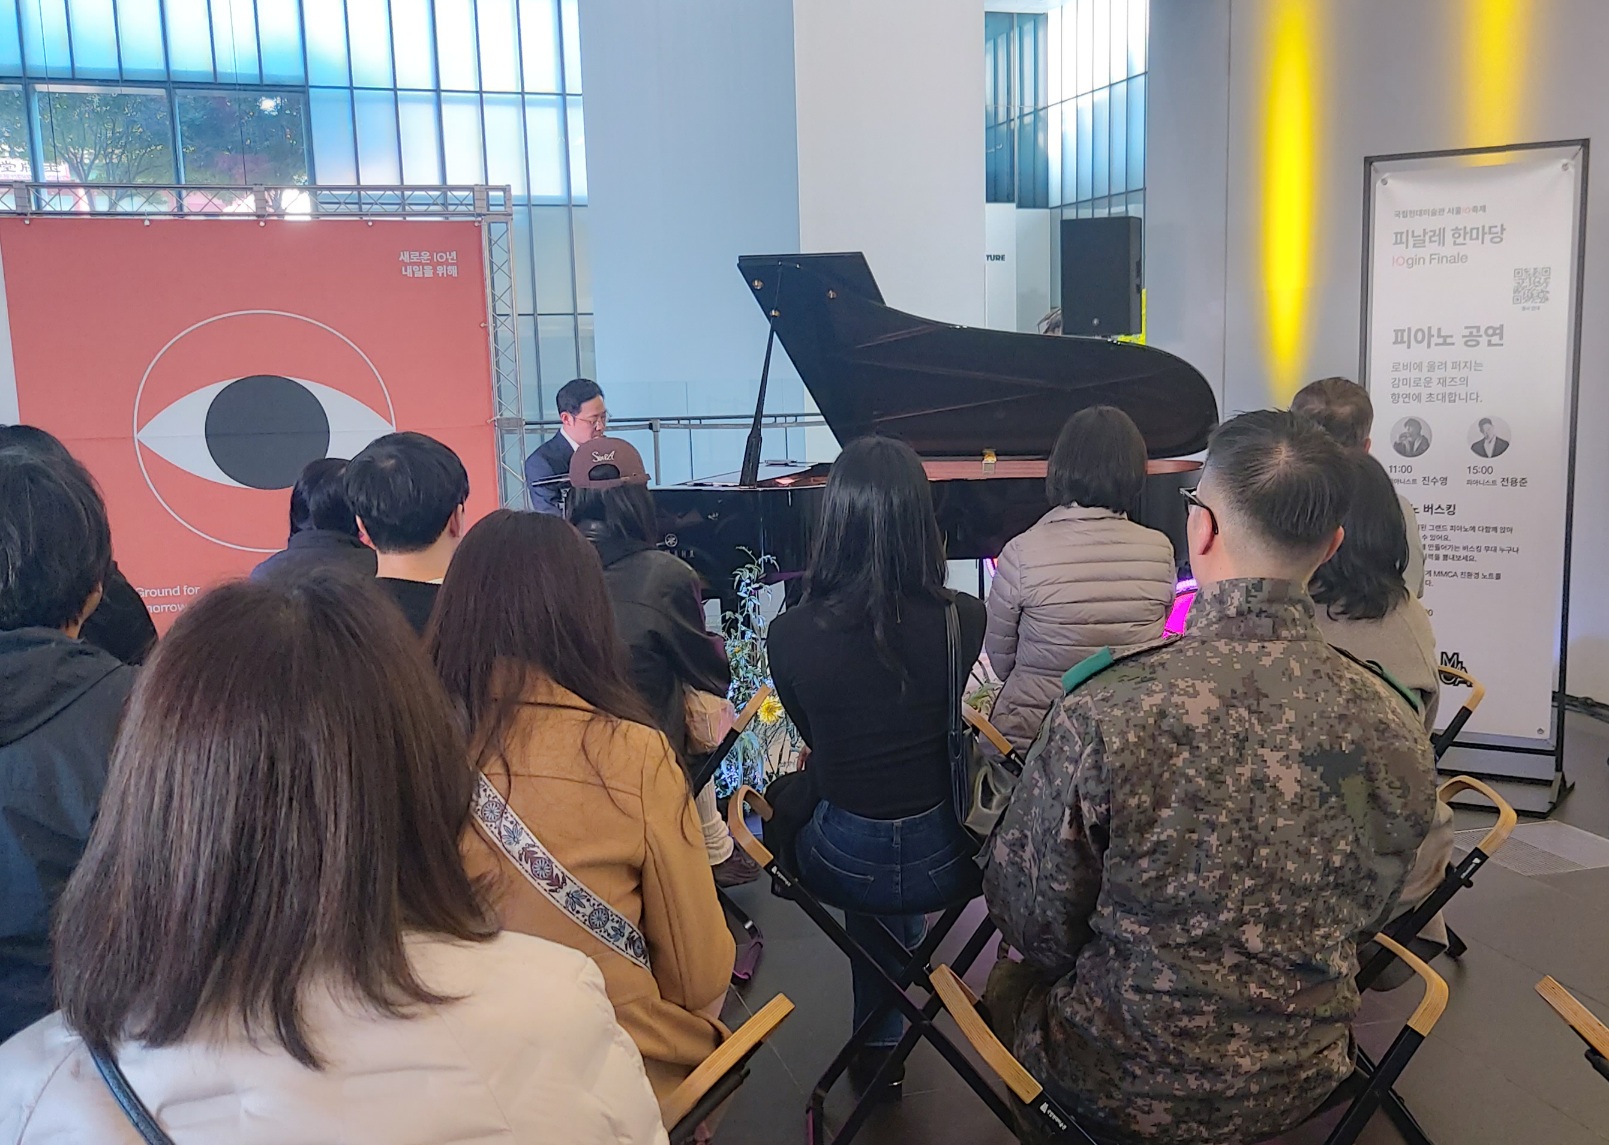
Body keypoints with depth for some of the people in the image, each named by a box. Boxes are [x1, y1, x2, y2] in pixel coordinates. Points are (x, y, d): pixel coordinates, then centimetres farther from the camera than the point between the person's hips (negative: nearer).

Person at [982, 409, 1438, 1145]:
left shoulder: (1104, 713, -30)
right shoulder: (1396, 729, -17)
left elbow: (1030, 920, -15)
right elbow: (1364, 920, 1)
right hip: (1302, 1085, 4)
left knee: (1008, 987, 27)